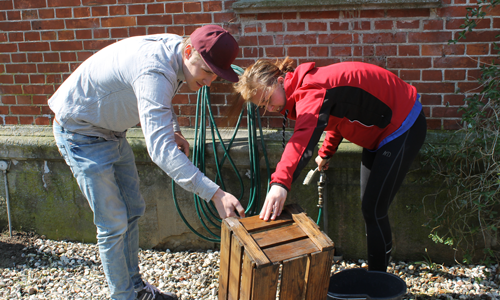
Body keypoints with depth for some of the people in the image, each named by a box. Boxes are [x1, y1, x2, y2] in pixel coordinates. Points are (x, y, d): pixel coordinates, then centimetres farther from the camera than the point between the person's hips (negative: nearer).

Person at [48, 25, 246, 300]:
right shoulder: (154, 72, -36)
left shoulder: (174, 48, -7)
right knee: (114, 224, -5)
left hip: (111, 131, 9)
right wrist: (215, 193, -49)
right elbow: (160, 149, -46)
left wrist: (174, 131, 0)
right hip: (81, 133, -9)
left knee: (133, 211, 15)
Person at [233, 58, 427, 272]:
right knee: (368, 207, 15)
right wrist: (326, 153, 17)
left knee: (374, 211, -9)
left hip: (403, 127, -10)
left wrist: (280, 182, -63)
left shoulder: (311, 92, -31)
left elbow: (305, 135, -51)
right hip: (380, 132, 10)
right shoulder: (309, 88, 0)